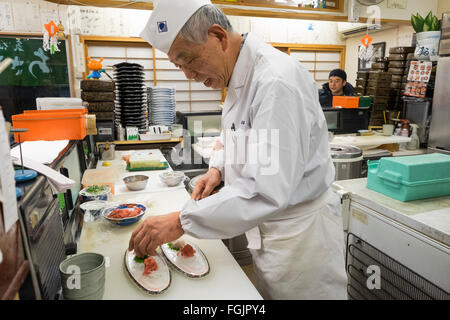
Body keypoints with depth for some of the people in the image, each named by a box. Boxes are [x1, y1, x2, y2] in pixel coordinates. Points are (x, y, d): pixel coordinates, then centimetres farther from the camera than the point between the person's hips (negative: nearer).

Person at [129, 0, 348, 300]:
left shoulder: (277, 81, -27)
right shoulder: (238, 75, 4)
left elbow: (267, 191, -33)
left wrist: (181, 222, -29)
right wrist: (218, 168, -1)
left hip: (302, 229, -8)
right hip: (268, 224, 8)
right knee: (268, 291, 23)